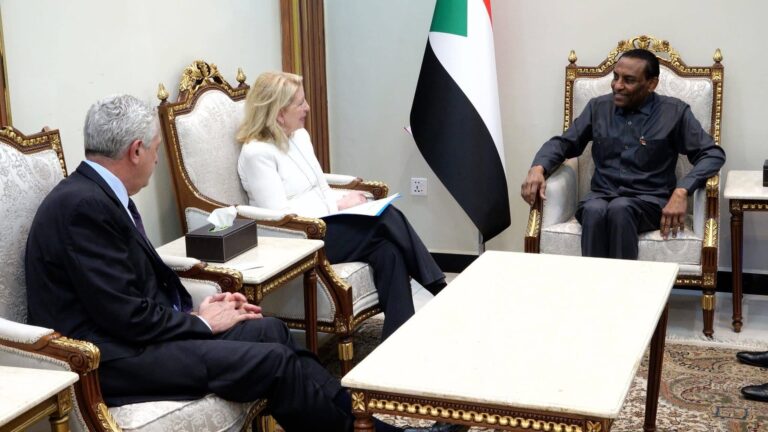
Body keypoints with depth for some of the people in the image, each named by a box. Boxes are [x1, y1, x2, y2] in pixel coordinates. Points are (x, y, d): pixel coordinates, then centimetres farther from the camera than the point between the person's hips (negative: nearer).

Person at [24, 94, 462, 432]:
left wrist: (196, 308, -1)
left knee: (270, 330, 2)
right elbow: (126, 315, -23)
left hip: (133, 332, 10)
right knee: (273, 361, -15)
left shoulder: (100, 193, 9)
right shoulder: (84, 205, -21)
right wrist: (201, 322, -9)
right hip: (112, 358, -10)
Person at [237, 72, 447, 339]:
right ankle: (441, 291, -16)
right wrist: (338, 205, -18)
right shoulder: (257, 153, -13)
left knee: (388, 251, -23)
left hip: (323, 224, 8)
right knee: (388, 219, -25)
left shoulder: (299, 135, 13)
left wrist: (345, 196, -3)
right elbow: (279, 215, -20)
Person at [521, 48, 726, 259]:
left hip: (649, 201, -2)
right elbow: (563, 142, 14)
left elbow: (713, 154, -2)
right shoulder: (598, 107, 11)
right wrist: (538, 168, -9)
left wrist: (681, 191, -19)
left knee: (620, 209, -37)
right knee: (594, 210, -35)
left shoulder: (674, 112, 2)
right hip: (602, 196, 2)